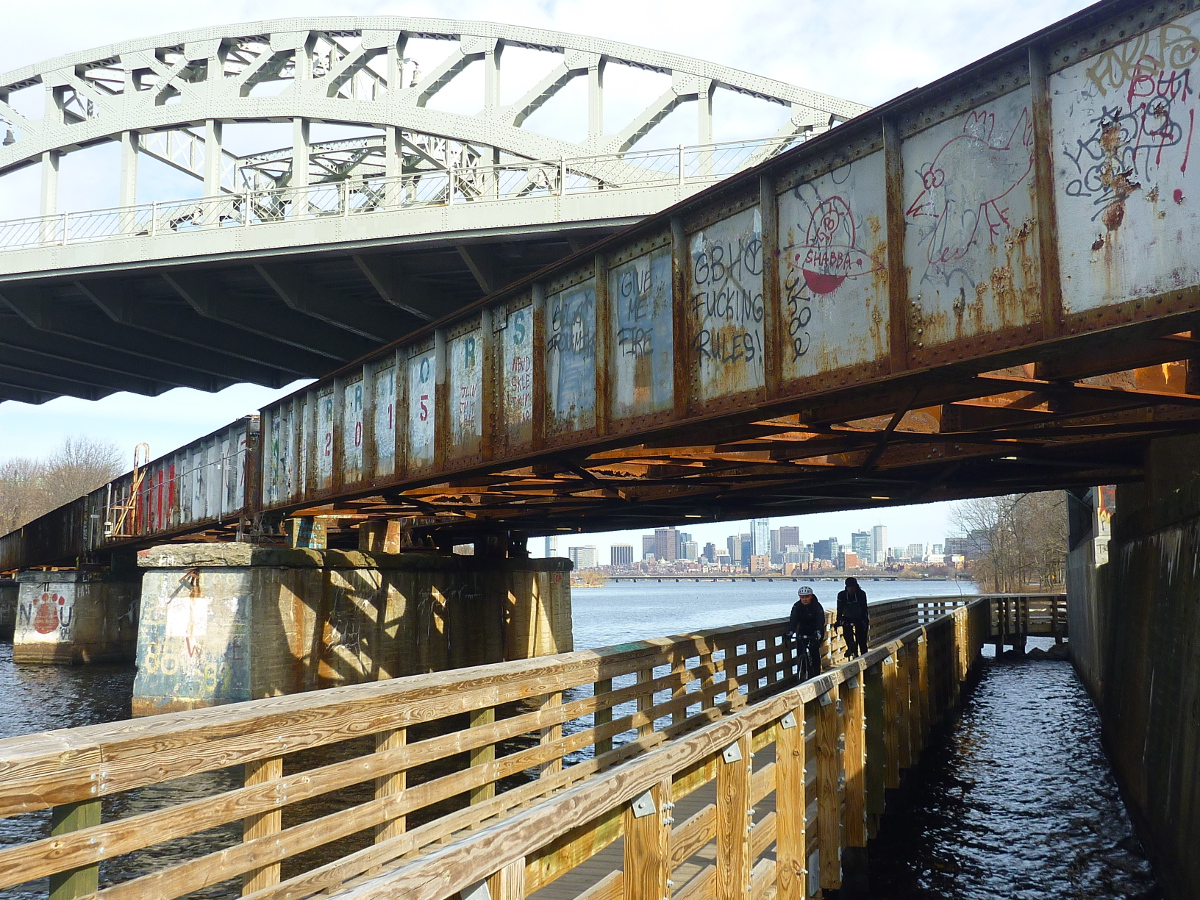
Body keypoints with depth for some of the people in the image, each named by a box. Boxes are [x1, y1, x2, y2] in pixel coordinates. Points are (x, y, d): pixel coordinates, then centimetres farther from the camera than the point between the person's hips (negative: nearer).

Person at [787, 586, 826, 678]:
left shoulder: (816, 605, -19)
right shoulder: (797, 606, -12)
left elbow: (820, 619, -30)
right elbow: (793, 619, -23)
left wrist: (818, 632, -48)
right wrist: (790, 631, -40)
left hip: (816, 631, -3)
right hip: (803, 631, 3)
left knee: (814, 650, -16)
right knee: (801, 651, -10)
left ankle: (816, 673, -6)